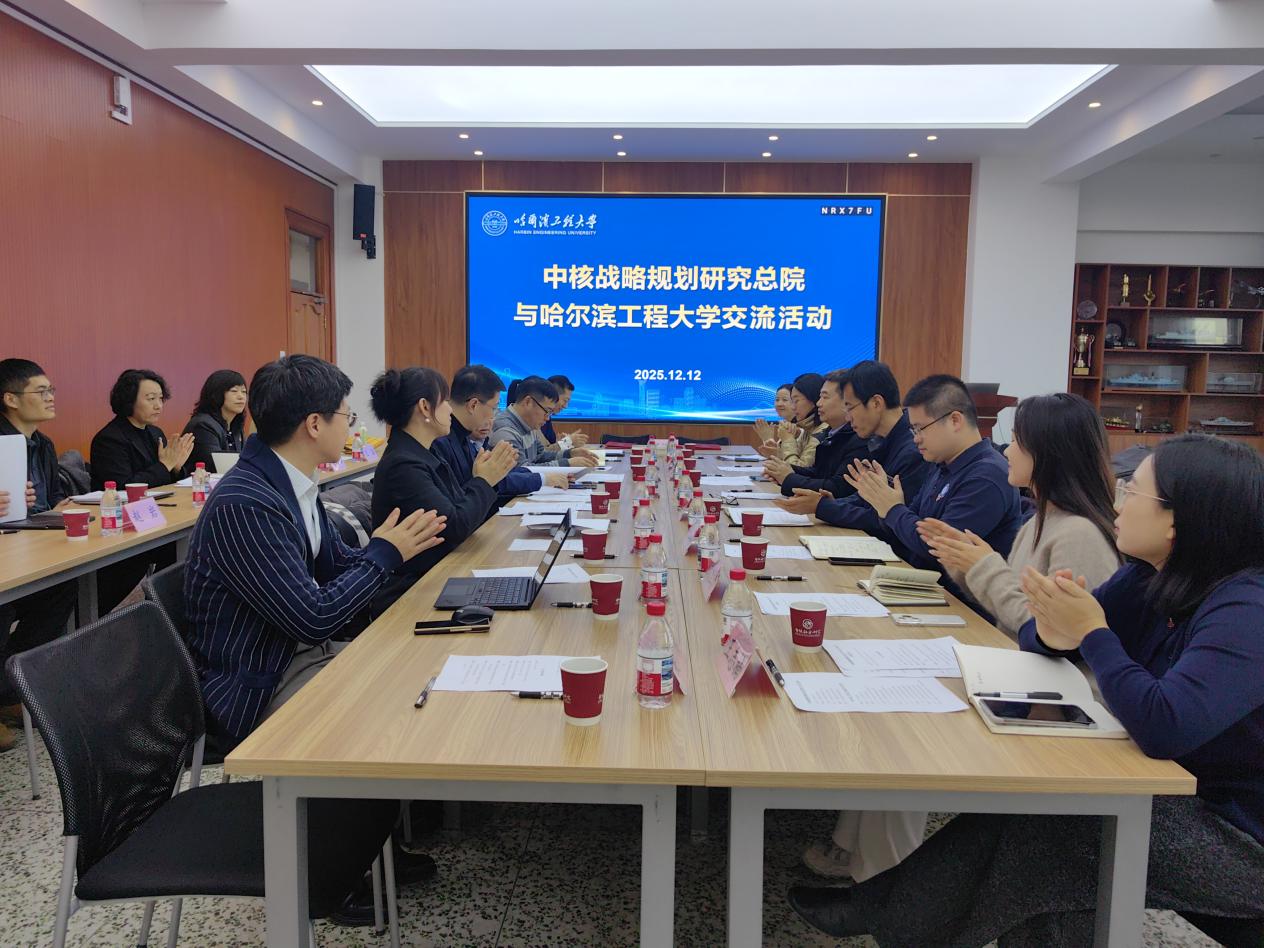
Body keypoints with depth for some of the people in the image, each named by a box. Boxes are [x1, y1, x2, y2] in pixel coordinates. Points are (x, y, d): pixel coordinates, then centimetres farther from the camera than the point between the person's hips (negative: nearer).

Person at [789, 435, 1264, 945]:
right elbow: (1031, 638, 1)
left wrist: (1092, 631, -27)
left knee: (1026, 827, -16)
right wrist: (1055, 633, -21)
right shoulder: (1151, 579, -1)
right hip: (1175, 790, 7)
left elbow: (1164, 727, -37)